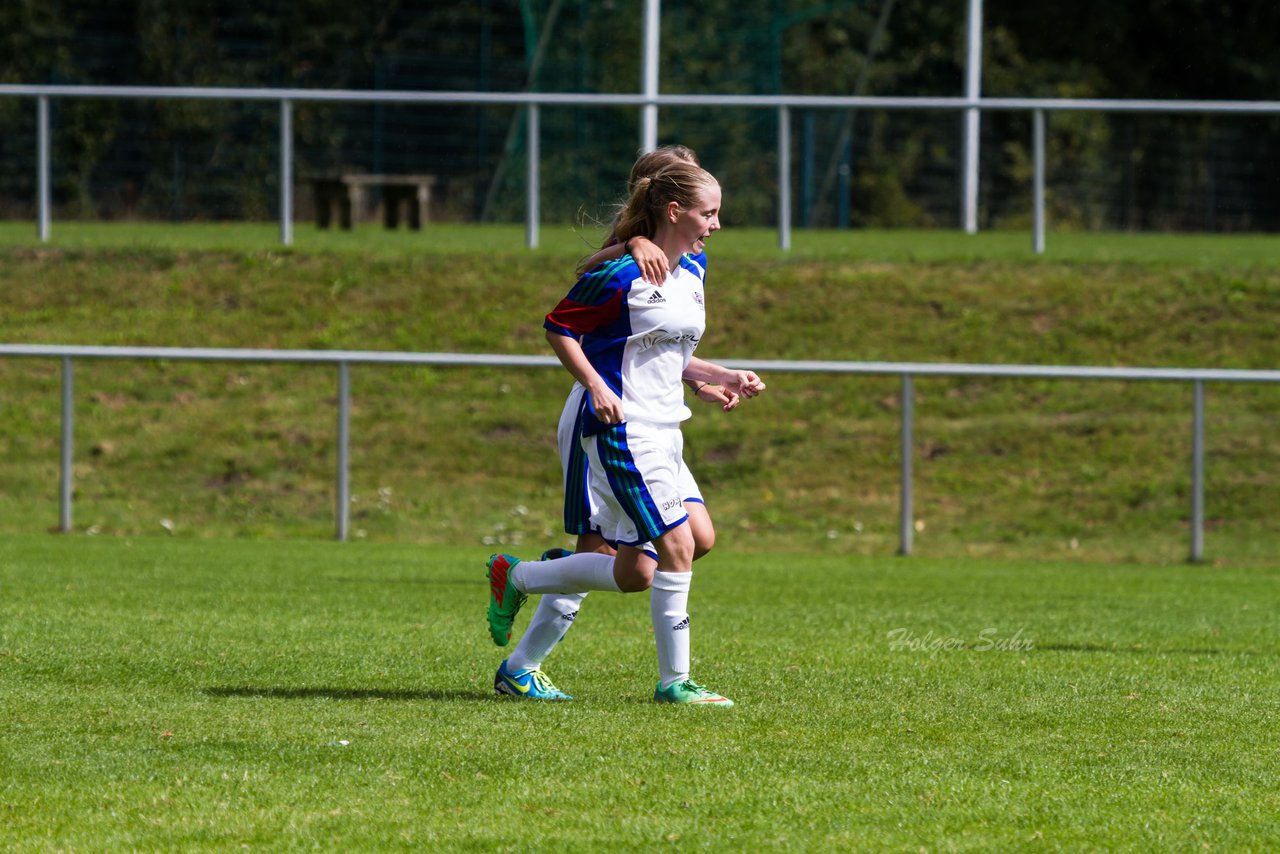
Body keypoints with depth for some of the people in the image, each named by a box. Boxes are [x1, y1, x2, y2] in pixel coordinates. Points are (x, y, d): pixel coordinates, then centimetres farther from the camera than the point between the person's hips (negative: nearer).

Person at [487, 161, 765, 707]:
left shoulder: (692, 273, 13)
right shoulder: (622, 275, -14)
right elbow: (558, 328, -8)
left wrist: (727, 378, 11)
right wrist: (596, 386, -18)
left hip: (664, 433, 9)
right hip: (623, 431, -9)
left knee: (635, 573, 7)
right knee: (677, 547, -13)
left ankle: (514, 579, 24)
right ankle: (674, 682, -2)